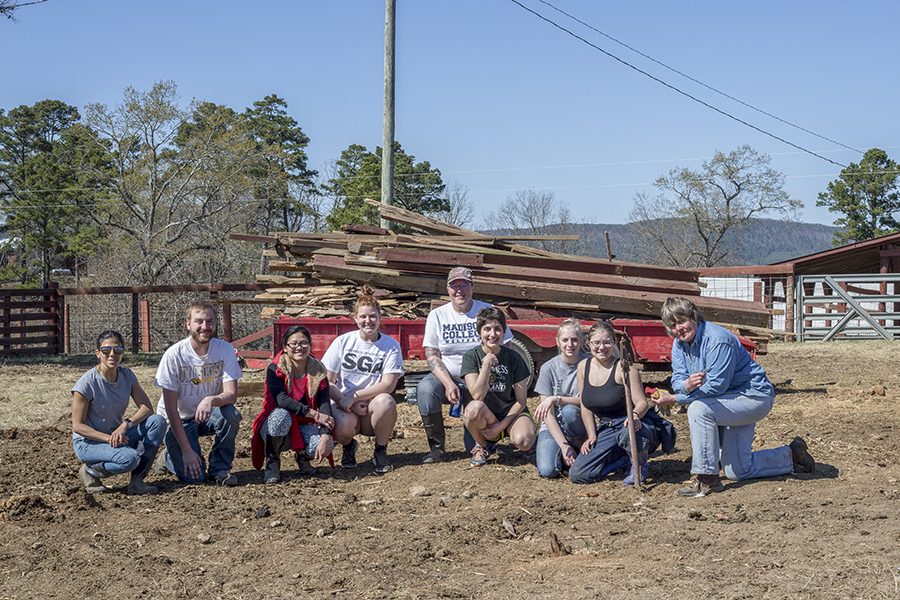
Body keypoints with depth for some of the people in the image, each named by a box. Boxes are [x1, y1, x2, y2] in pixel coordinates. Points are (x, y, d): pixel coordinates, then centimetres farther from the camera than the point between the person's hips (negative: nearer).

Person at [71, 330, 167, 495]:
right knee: (130, 458, -33)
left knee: (158, 421, -16)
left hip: (117, 434, 6)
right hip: (88, 442, -6)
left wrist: (125, 425, -25)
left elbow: (147, 407, -7)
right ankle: (90, 471, -3)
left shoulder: (127, 375, -3)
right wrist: (108, 438, -27)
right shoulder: (87, 383, -19)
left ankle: (137, 480, -12)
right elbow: (77, 426, -16)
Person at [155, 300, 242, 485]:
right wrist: (187, 450, -23)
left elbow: (231, 394, -18)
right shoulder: (174, 355, -20)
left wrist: (212, 400, -42)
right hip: (178, 420, -3)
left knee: (231, 414, -31)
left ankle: (219, 468, -9)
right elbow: (171, 408, -19)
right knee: (193, 476, -20)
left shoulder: (225, 350, -12)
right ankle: (171, 456, 15)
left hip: (209, 414, 3)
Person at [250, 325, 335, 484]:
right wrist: (314, 414, -31)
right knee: (281, 415, -38)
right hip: (275, 427, -3)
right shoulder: (275, 369, -12)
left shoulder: (318, 371, -3)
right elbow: (280, 399, -27)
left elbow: (325, 405, -12)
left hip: (303, 426, 3)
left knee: (326, 445, -29)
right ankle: (272, 463, -13)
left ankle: (302, 456, 10)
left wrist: (326, 436, -29)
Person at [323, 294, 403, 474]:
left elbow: (388, 385, -13)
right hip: (344, 405, 0)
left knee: (386, 401, -34)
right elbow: (326, 382, -1)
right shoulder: (343, 342, 1)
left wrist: (354, 396, -19)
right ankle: (348, 445, 7)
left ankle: (380, 451, -7)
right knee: (344, 426, -35)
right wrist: (346, 403, -15)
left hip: (373, 409, 0)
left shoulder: (391, 345, -2)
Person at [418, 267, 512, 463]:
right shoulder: (437, 315, 5)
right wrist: (448, 383, -17)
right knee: (425, 388, -31)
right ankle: (436, 447, -15)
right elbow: (431, 354, 1)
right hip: (447, 376, 2)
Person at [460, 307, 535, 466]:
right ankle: (481, 447, -4)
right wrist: (487, 364, -26)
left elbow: (521, 400, -3)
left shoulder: (513, 357, -5)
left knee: (524, 442, -32)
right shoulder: (471, 357, -7)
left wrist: (501, 425, -13)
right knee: (474, 407, -36)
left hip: (511, 413, 0)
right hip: (485, 417, 0)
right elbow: (477, 395, -20)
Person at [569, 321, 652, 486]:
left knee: (628, 432, -43)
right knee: (577, 475, -11)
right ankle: (625, 458, 13)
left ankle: (641, 465, -6)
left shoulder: (622, 367, -14)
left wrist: (635, 416, -39)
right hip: (605, 428, 5)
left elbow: (642, 402, -17)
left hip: (627, 424, -5)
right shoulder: (583, 367, 3)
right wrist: (592, 435, 2)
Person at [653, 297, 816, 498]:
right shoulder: (679, 344, 0)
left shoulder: (717, 339, -26)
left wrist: (674, 399, -28)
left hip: (755, 396, -9)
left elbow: (716, 386, -29)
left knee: (699, 408, -32)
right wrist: (687, 385, -34)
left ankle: (707, 479, -22)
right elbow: (677, 378, -8)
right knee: (736, 471, 8)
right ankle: (791, 455, 31)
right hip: (731, 400, 9)